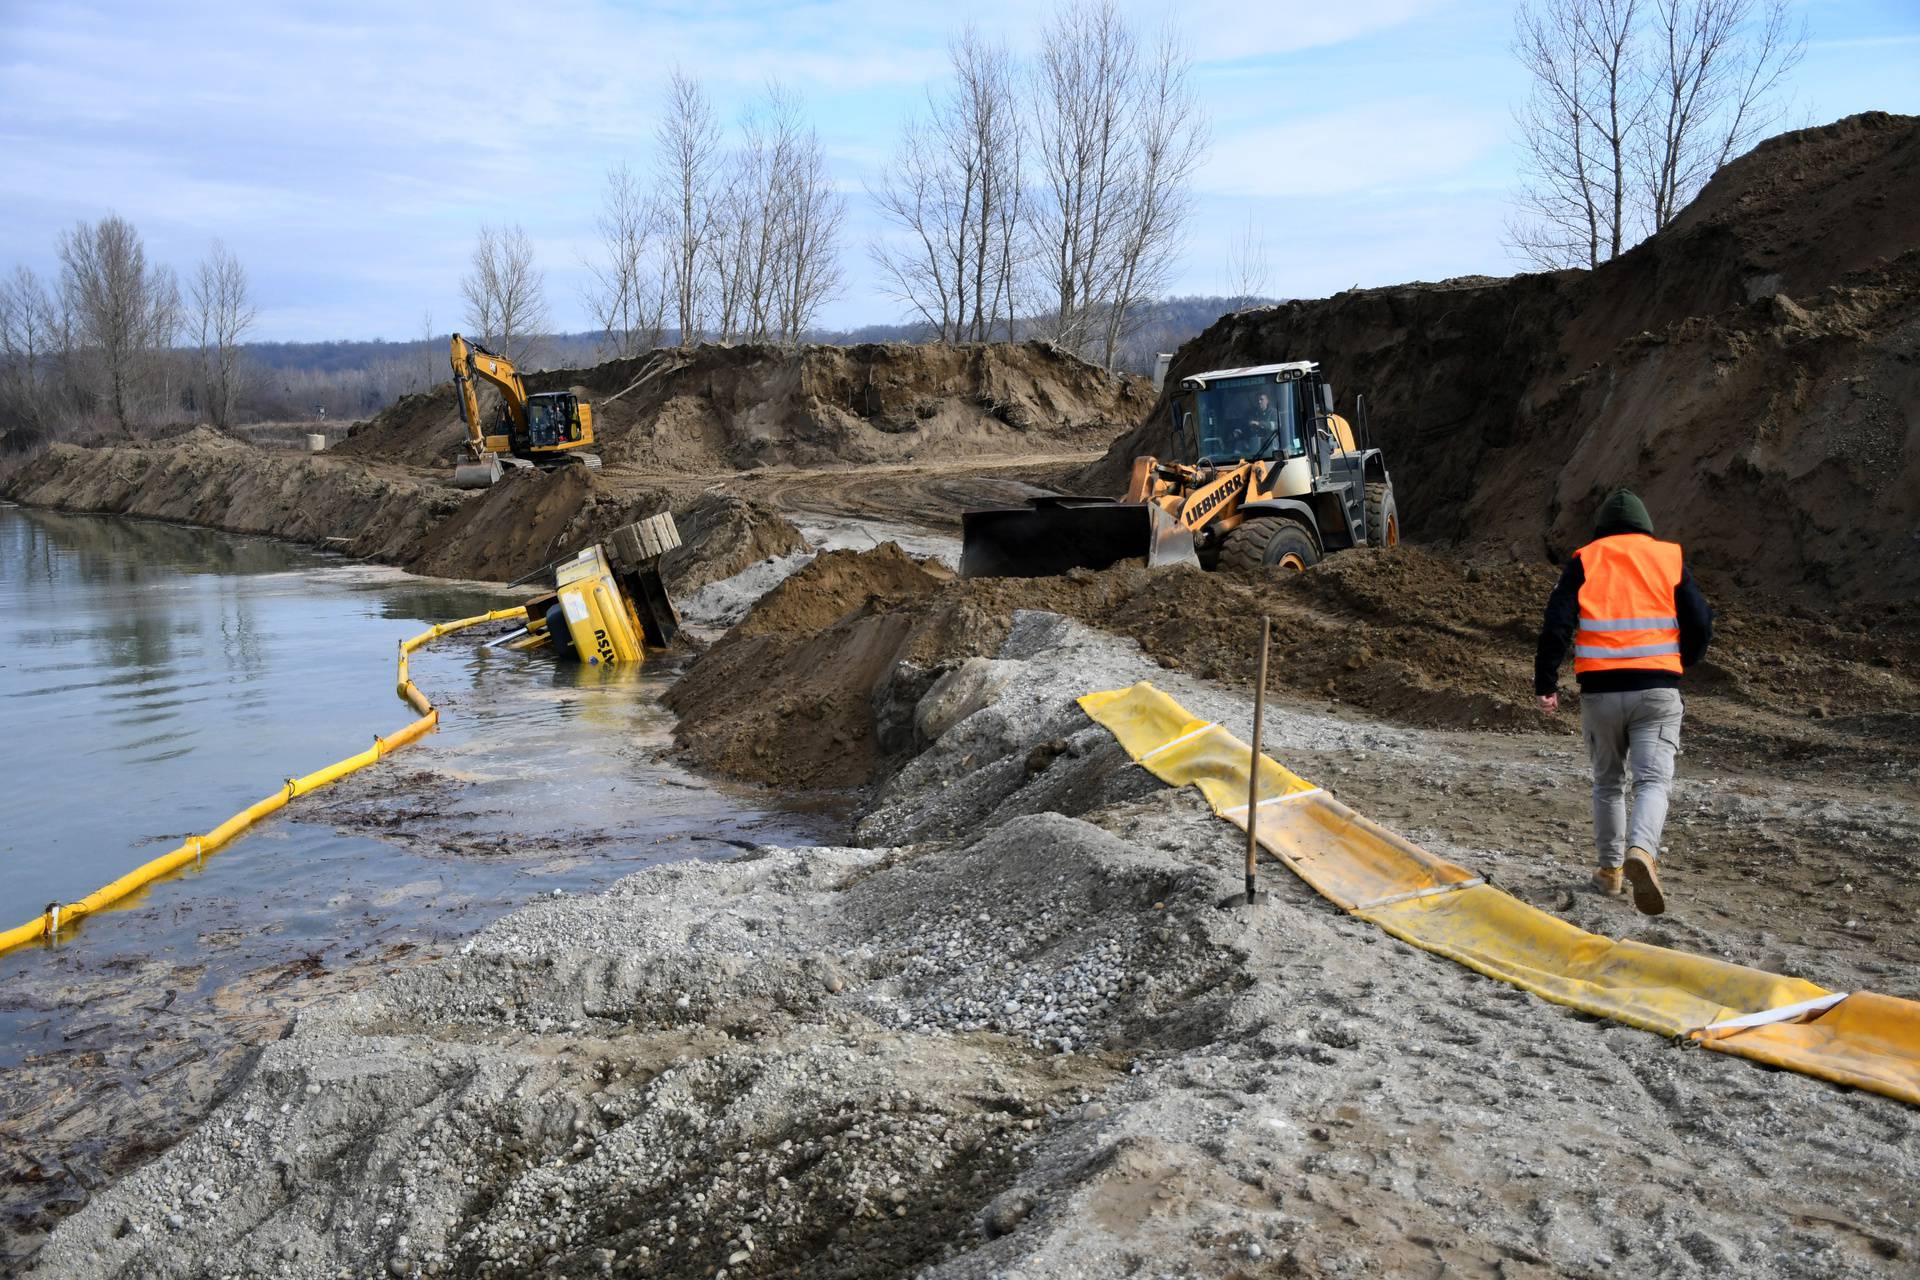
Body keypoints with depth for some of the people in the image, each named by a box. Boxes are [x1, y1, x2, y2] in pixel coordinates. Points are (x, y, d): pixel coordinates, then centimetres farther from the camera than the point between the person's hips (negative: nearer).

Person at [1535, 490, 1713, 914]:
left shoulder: (1584, 561, 8)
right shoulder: (1670, 558, 9)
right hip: (1657, 689, -1)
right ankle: (1642, 851, -31)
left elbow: (1557, 624, -2)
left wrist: (1546, 684, 2)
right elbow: (1701, 626, 7)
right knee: (1653, 779, -5)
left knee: (1607, 782, 16)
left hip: (1600, 689, 1)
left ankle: (1610, 869, 21)